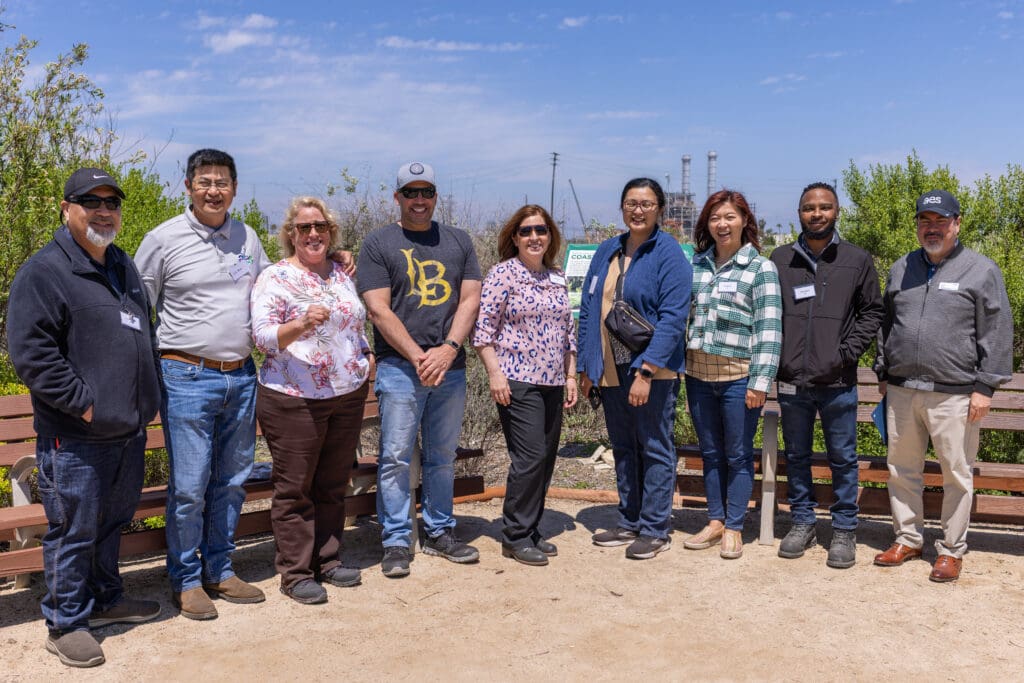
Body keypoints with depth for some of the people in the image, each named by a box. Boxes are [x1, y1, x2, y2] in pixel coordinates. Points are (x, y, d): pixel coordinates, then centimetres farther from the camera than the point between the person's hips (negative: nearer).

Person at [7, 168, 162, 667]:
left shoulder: (123, 266, 14)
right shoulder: (44, 271, -11)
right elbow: (30, 352, -18)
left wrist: (147, 397, 16)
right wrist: (83, 403, -19)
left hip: (129, 429, 8)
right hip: (74, 437, -8)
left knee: (113, 522, 20)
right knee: (73, 531, 3)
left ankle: (106, 599, 37)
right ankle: (66, 624, 18)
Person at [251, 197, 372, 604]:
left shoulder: (342, 275, 12)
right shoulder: (275, 278, -7)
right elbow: (263, 335, -16)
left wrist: (367, 357, 9)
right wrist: (302, 324, -32)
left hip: (348, 395, 6)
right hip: (294, 400, -6)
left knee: (333, 485, 15)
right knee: (295, 488, 3)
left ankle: (327, 560, 28)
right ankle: (295, 573, 14)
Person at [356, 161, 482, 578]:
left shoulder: (458, 241, 13)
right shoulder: (378, 243, 2)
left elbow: (470, 299, 6)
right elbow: (379, 309, -6)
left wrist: (448, 349, -9)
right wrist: (418, 357, -14)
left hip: (450, 367, 4)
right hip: (399, 367, -3)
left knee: (443, 456, 12)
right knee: (396, 457, -1)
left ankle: (439, 532, 24)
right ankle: (396, 542, 9)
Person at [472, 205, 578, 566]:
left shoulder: (557, 278, 14)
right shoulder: (503, 273, -5)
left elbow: (568, 330, 19)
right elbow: (483, 327, -9)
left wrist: (570, 376, 14)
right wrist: (495, 373, -16)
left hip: (552, 383, 7)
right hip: (517, 381, -7)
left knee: (546, 458, 9)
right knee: (530, 456, -10)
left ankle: (530, 530, 21)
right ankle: (515, 537, 3)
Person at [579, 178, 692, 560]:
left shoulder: (669, 254, -9)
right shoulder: (606, 252, 10)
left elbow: (673, 317, -16)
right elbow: (588, 311, 12)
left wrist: (646, 370, -22)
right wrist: (585, 368, 8)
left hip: (653, 373, -6)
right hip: (611, 372, 7)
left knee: (655, 450, 3)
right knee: (622, 449, 15)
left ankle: (655, 530, 15)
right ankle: (629, 522, 29)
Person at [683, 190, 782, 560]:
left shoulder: (761, 268, -4)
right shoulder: (697, 264, 10)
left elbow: (769, 329, -9)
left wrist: (760, 381, -15)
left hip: (738, 376, -5)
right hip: (699, 374, 5)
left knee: (738, 455, 5)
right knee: (710, 452, 13)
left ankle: (734, 528, 17)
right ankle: (715, 521, 25)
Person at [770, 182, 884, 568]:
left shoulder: (857, 260, 2)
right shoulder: (780, 259, 5)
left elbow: (872, 312, 6)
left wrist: (846, 352, -6)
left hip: (838, 383, -2)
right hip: (791, 381, 2)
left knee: (843, 459, 7)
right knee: (796, 456, 13)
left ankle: (844, 530, 20)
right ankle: (802, 522, 27)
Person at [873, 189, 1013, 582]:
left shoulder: (981, 271, 0)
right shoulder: (901, 269, 13)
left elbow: (997, 334, -3)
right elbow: (884, 325, 20)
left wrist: (985, 387, -8)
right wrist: (883, 373, 17)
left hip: (954, 395, -4)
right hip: (902, 391, 4)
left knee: (957, 475, 4)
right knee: (902, 471, 11)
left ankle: (952, 550, 17)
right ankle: (907, 539, 26)